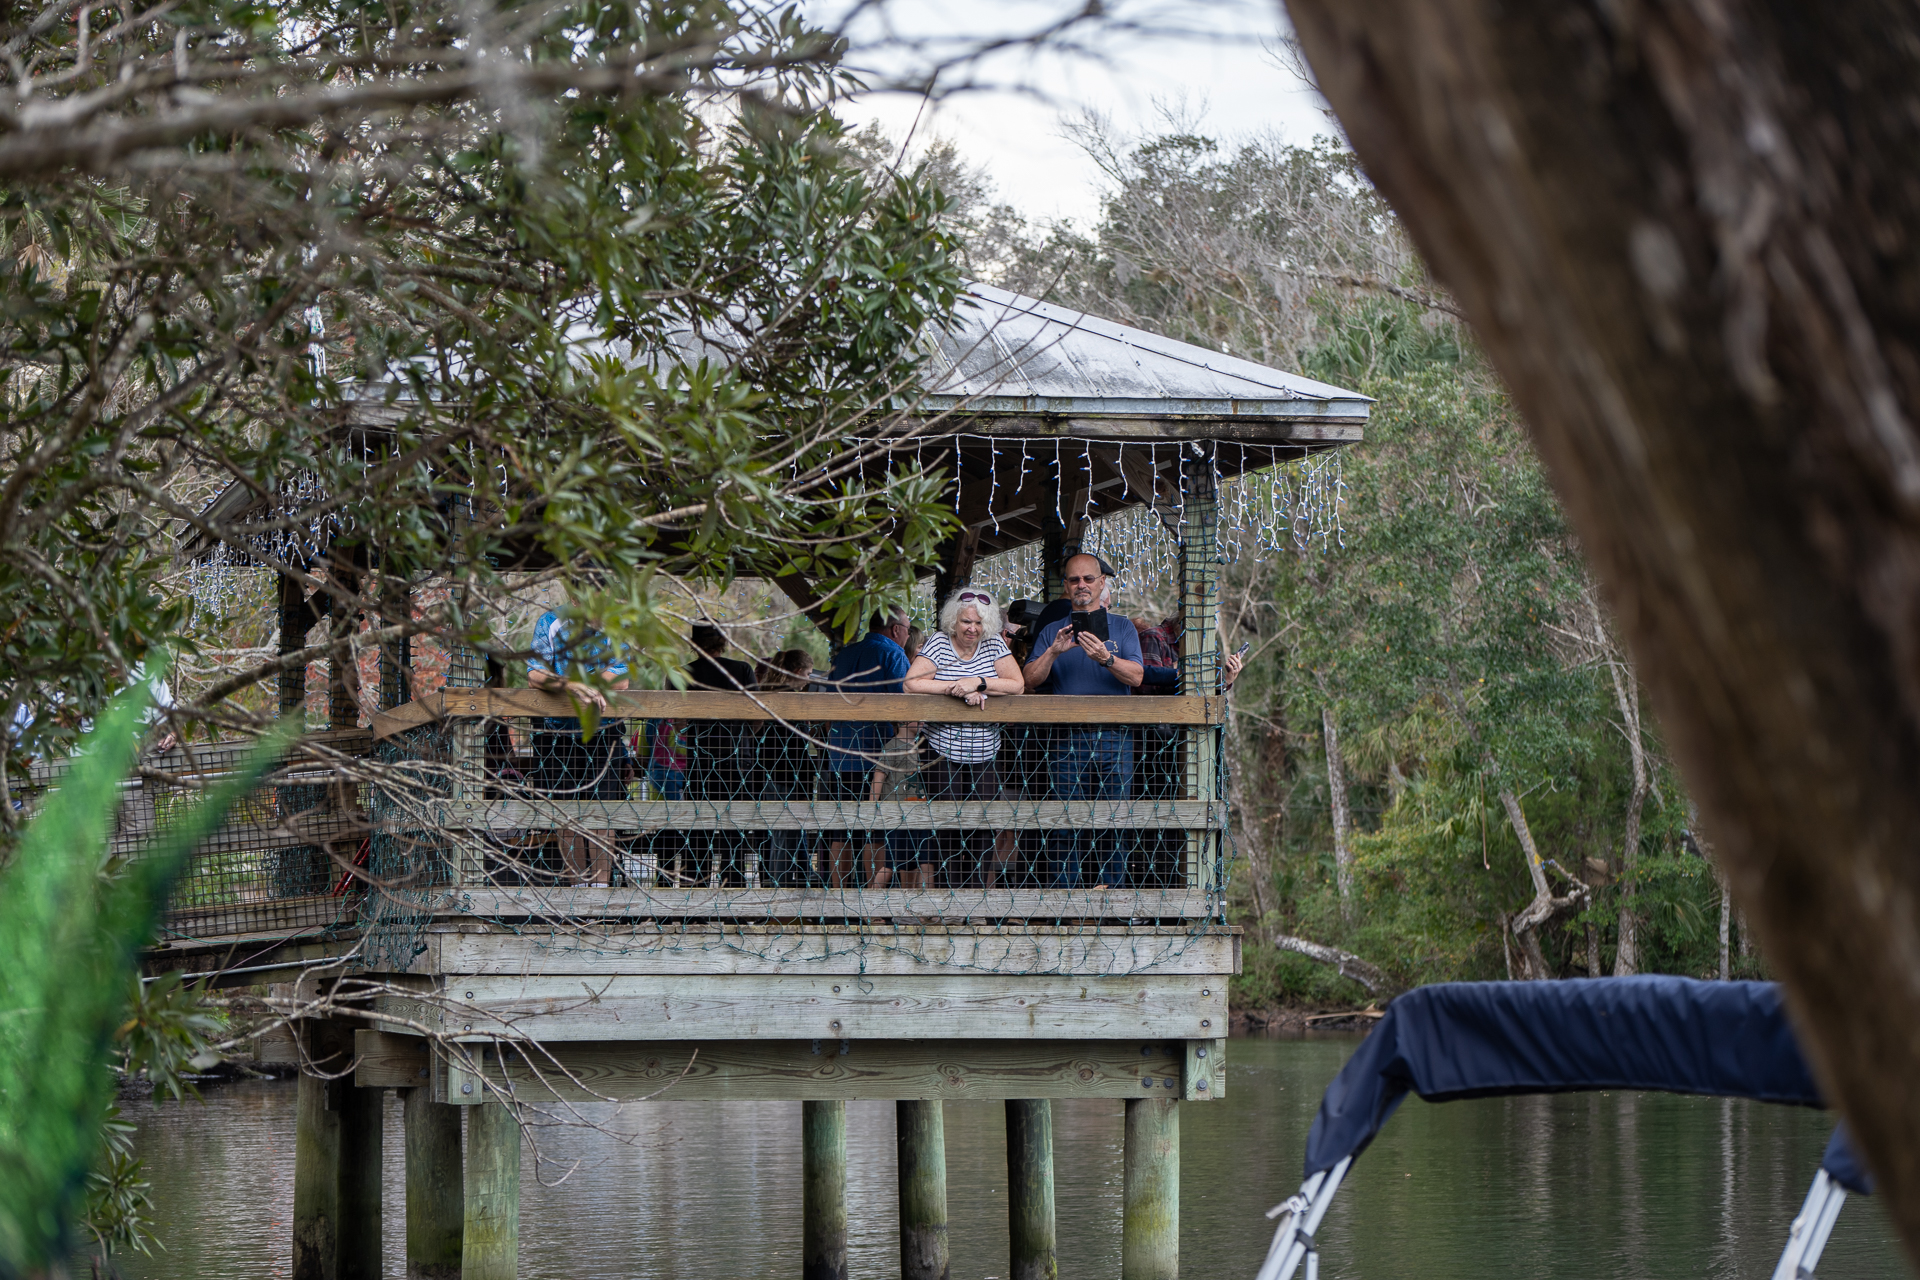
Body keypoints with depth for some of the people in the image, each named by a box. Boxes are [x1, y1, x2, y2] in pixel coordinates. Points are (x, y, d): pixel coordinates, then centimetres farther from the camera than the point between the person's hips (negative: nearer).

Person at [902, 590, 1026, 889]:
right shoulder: (938, 644, 0)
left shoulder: (993, 645, 7)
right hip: (943, 754, -2)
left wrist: (978, 683, -15)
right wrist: (958, 689, -15)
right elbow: (911, 684, -12)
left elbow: (1017, 685, -1)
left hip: (985, 755, 2)